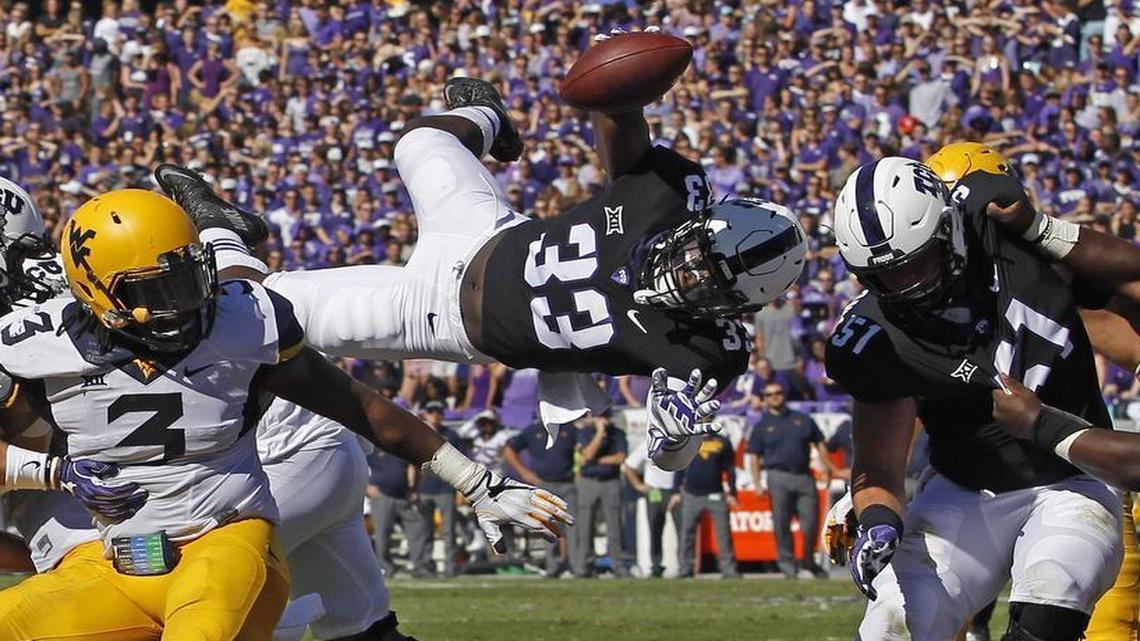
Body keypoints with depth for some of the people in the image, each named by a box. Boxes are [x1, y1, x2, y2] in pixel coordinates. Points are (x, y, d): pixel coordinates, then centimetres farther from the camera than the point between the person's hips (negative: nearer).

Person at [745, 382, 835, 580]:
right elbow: (754, 457, 6)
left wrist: (830, 469, 11)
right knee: (782, 525, -4)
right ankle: (787, 563, 5)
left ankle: (809, 561, 15)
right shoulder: (762, 426, 10)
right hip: (778, 478, -1)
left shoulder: (803, 419, 16)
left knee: (811, 524, -3)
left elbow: (819, 445, 18)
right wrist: (758, 484, -6)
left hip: (804, 476, 1)